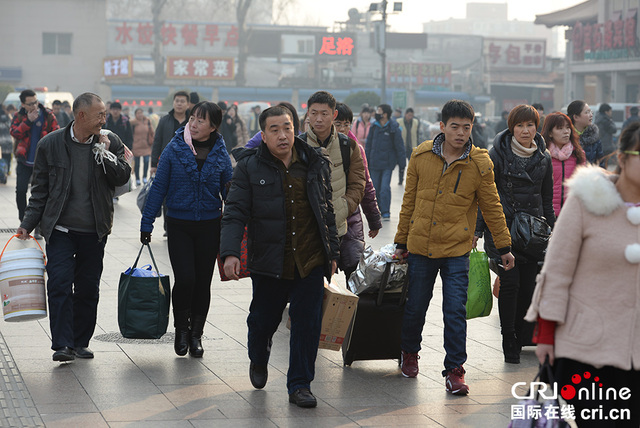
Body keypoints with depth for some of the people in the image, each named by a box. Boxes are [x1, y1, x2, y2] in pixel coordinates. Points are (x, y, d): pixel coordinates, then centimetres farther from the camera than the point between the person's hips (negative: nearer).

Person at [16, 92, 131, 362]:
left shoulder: (110, 143, 3)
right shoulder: (51, 144, -1)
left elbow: (122, 178, -3)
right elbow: (40, 189, 4)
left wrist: (105, 152, -14)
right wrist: (28, 224, 1)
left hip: (94, 232, 2)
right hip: (60, 229, -2)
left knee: (88, 289, 7)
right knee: (59, 284, -12)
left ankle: (80, 342, 19)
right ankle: (62, 345, -11)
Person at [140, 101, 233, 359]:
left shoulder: (220, 155, 0)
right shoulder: (174, 150, -5)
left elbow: (229, 191, 7)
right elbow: (158, 187, -1)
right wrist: (147, 223, -3)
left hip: (209, 227, 2)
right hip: (179, 226, -2)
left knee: (203, 281, 6)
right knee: (185, 279, -11)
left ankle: (196, 334, 20)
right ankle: (182, 329, 12)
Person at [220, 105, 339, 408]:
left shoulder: (316, 164, 6)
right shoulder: (249, 167, -3)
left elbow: (327, 211, 14)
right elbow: (235, 212, -7)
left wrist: (332, 253, 13)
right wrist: (230, 252, -19)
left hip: (310, 262, 2)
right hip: (268, 262, -1)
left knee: (307, 323, -2)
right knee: (263, 319, 11)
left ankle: (300, 385, 11)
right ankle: (258, 360, 43)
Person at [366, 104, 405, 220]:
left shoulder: (393, 128, -7)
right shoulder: (374, 126, 6)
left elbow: (399, 147, -3)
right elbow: (368, 144, 12)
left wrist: (402, 163, -3)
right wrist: (366, 161, 10)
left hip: (387, 163, -4)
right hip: (374, 163, 4)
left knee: (385, 188, -11)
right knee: (375, 188, 9)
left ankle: (385, 212, -1)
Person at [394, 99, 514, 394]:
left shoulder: (480, 164, -6)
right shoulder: (421, 156, -1)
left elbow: (492, 207, 4)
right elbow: (409, 201, 7)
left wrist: (504, 247, 7)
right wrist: (401, 242, 11)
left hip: (456, 250, -2)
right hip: (420, 247, 2)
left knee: (455, 311, -5)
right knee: (415, 306, 12)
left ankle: (454, 370, 6)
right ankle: (409, 353, 38)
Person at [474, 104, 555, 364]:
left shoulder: (544, 158, 9)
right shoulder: (498, 153, -3)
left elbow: (547, 199, 17)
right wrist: (477, 229, -6)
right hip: (502, 226, -3)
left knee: (529, 285, 2)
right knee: (510, 283, -8)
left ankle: (523, 337, 16)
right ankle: (509, 341, 2)